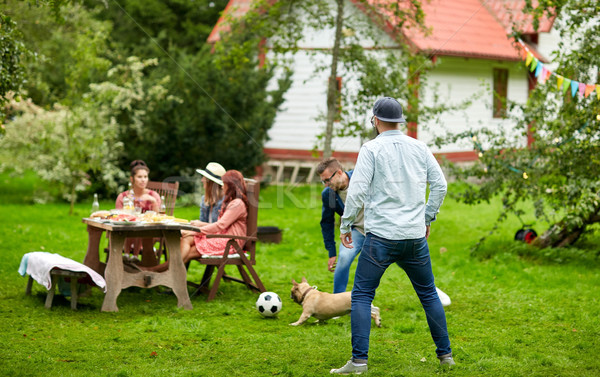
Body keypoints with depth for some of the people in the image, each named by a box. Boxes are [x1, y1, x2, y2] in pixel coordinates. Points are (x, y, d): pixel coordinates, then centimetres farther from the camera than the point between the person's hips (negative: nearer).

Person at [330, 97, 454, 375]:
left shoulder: (372, 148, -6)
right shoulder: (419, 148, 7)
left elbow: (357, 189, -11)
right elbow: (440, 184, 11)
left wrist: (346, 225, 0)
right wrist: (428, 217, 22)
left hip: (381, 237, -4)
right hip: (415, 236, 4)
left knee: (362, 295, 3)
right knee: (428, 294, 17)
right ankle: (445, 354, 21)